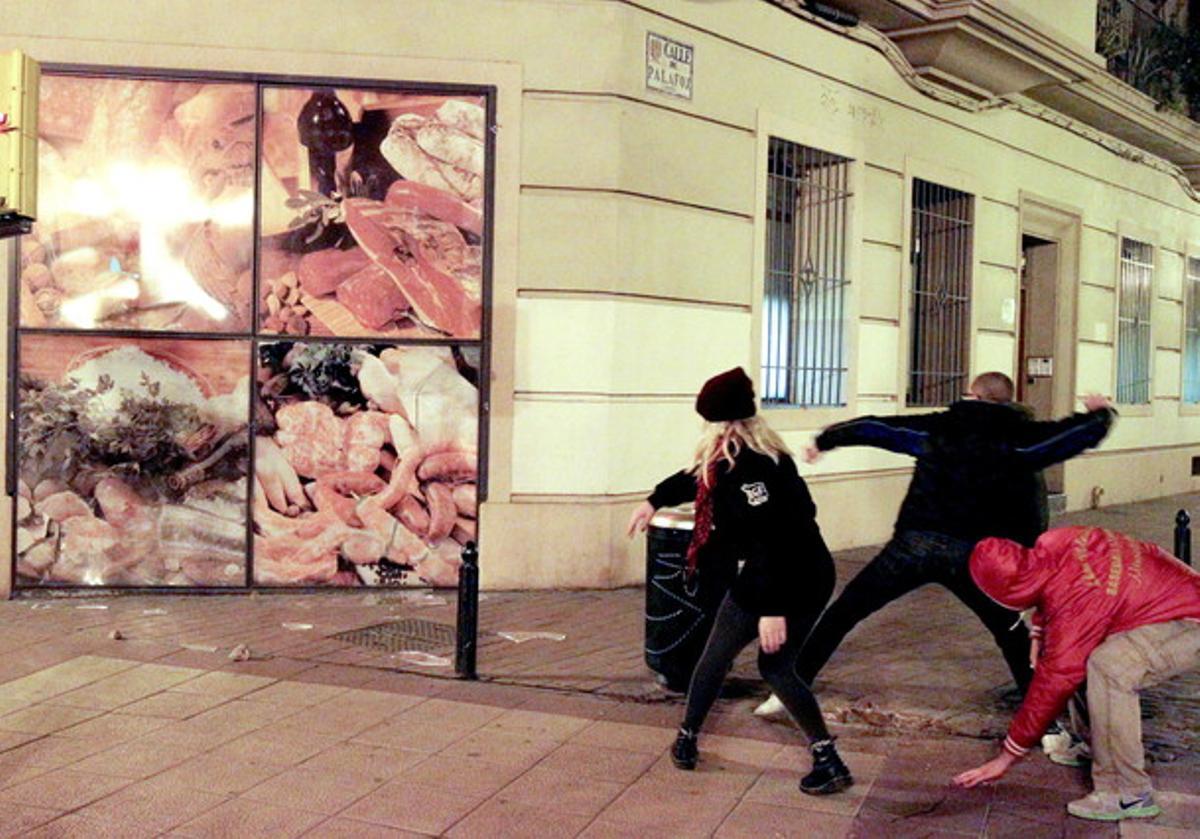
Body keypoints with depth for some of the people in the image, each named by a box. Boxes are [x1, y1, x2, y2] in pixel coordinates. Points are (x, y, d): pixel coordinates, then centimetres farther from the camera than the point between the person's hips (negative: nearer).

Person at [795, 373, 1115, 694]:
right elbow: (1081, 434, 11)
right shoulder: (1018, 437, 8)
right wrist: (1099, 413, 34)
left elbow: (872, 427, 15)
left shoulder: (937, 427, 11)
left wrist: (825, 439, 30)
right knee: (1012, 634, 23)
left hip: (914, 544, 0)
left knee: (843, 613, 12)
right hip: (975, 555, 0)